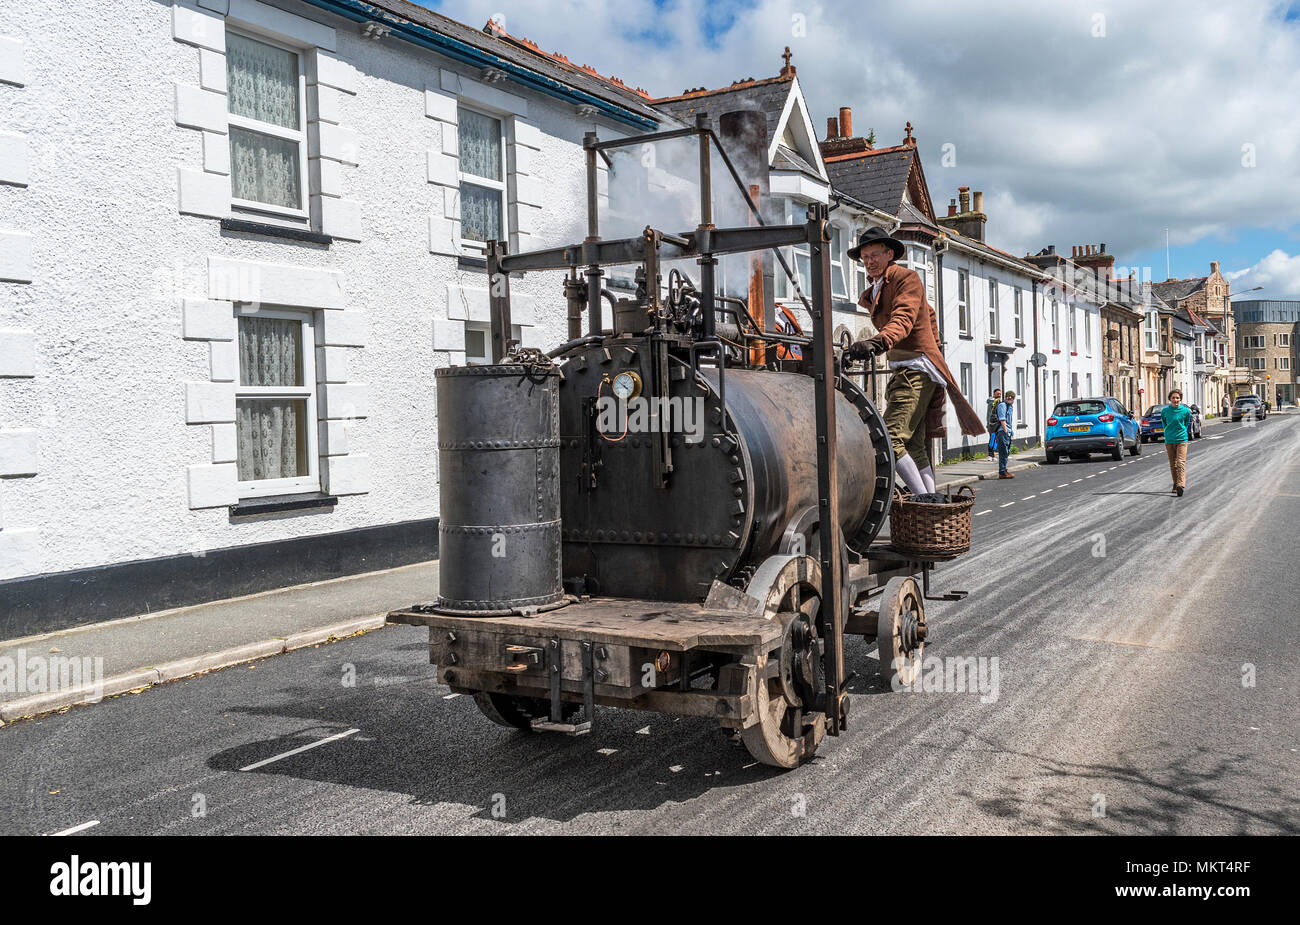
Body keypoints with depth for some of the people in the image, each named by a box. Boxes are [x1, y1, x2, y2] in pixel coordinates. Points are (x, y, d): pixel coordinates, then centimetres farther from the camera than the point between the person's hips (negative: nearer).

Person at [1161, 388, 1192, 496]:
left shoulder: (1185, 411, -3)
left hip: (1182, 439, -3)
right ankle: (1175, 484, 21)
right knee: (1173, 464, 10)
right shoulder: (1165, 411, 1)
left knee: (1181, 462, -14)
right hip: (1169, 440, 3)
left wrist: (1183, 431, 9)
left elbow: (1187, 423, 14)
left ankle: (1181, 485, -24)